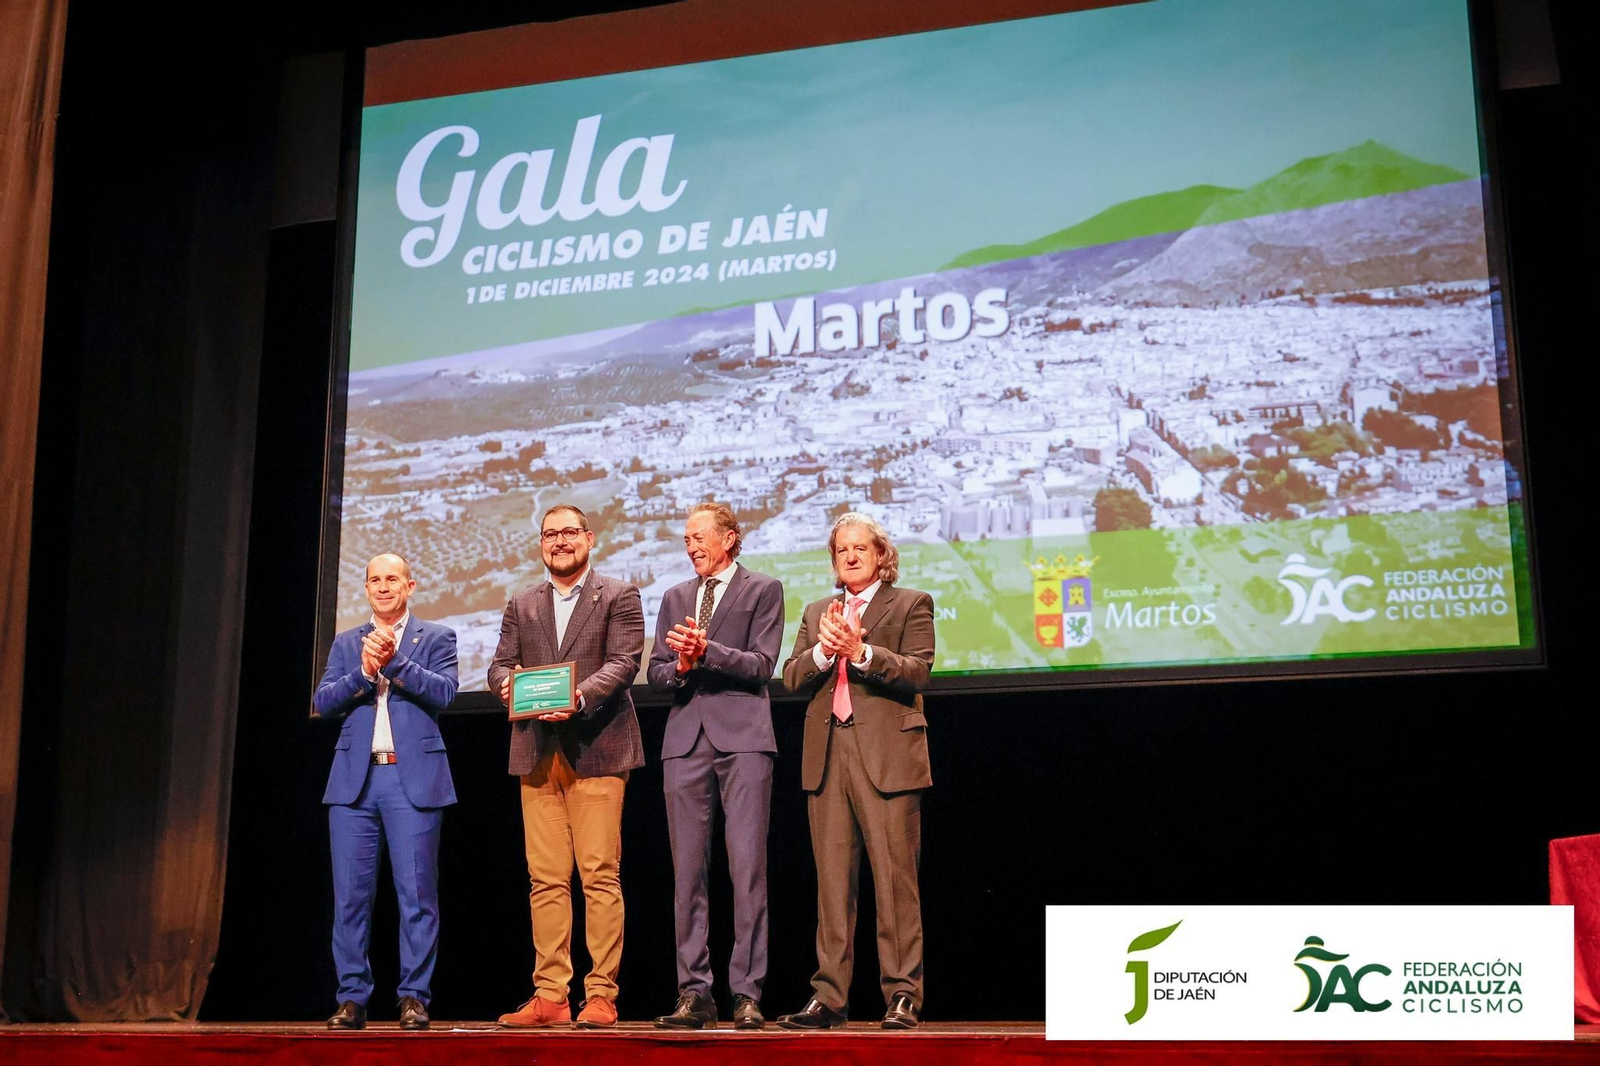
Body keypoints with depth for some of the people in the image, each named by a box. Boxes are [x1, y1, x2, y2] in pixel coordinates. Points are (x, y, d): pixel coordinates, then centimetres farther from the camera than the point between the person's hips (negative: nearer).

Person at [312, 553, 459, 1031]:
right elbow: (322, 701, 6)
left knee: (416, 893, -4)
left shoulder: (436, 637, 10)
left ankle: (414, 998, 2)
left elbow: (444, 692, -6)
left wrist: (394, 661, -15)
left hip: (413, 778, -3)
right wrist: (364, 671, -10)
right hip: (355, 778, 3)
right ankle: (352, 998, 8)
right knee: (350, 894, 1)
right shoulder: (346, 643, 18)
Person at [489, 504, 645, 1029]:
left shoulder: (618, 597, 7)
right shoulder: (521, 605, 20)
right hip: (537, 754, 4)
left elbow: (624, 661, -5)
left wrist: (579, 697, -22)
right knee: (546, 879, 3)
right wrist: (507, 682, -11)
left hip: (596, 749, -4)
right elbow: (500, 665, 13)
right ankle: (549, 996, 6)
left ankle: (601, 995, -3)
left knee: (600, 876, -6)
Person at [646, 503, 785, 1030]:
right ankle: (694, 993, 7)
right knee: (688, 870, 2)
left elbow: (761, 665, -3)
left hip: (742, 735, -4)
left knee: (747, 865, -8)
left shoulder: (763, 590, 7)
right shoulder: (675, 598, 21)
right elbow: (656, 674, 15)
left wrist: (707, 651, -16)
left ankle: (747, 994, -4)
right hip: (686, 738, 4)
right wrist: (680, 667, -6)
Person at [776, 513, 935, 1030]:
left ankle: (902, 995, -1)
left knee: (895, 879, -6)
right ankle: (828, 997, 5)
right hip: (827, 756, 4)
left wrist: (861, 651, -16)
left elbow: (917, 673, -5)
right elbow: (792, 678, 10)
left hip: (887, 754, -4)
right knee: (832, 881, 3)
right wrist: (824, 650, -8)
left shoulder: (911, 604, 9)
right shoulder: (816, 613, 22)